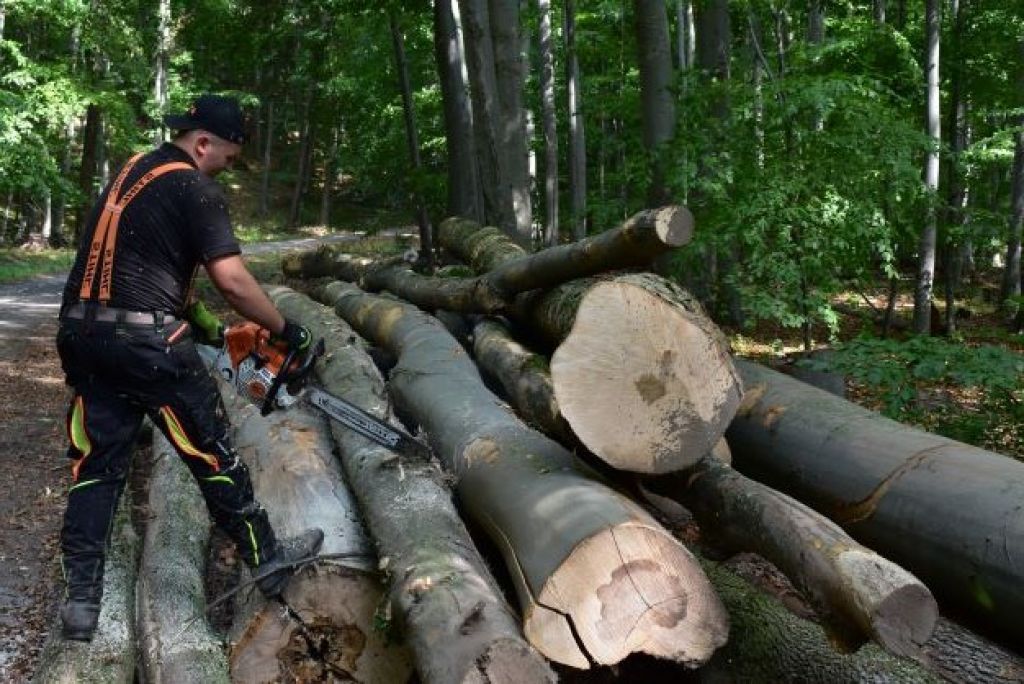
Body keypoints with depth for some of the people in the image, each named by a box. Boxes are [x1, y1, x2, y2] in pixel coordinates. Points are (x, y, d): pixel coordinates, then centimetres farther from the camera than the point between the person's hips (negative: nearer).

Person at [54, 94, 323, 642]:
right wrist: (285, 331, -4)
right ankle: (266, 559, 22)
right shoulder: (196, 190, -8)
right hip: (145, 340, -7)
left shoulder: (134, 171, 18)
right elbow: (233, 281, -16)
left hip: (83, 332, 7)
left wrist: (202, 323, 25)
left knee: (97, 463, 11)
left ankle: (81, 600, 11)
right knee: (210, 451, 7)